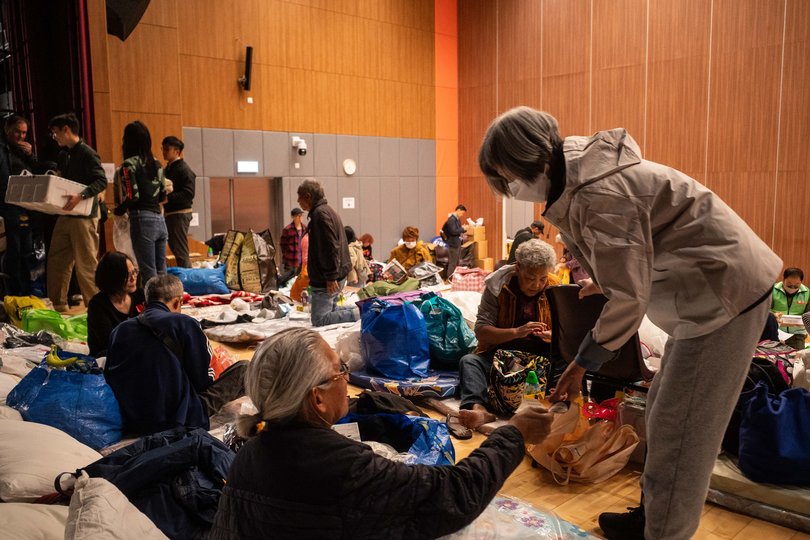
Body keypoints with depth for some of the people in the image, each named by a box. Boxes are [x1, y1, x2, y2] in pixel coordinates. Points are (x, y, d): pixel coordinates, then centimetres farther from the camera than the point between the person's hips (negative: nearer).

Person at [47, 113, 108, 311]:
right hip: (65, 215, 9)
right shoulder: (63, 155, 16)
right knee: (56, 261, 12)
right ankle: (58, 304, 23)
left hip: (84, 215, -9)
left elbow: (102, 181, -18)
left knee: (86, 264, -3)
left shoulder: (87, 153, -10)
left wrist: (81, 196, -29)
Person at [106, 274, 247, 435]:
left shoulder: (119, 330, 5)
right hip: (179, 422, -6)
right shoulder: (184, 324, -10)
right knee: (243, 369, 5)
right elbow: (201, 381, -6)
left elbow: (109, 377, 14)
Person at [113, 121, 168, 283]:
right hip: (159, 219, 6)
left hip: (142, 220, -6)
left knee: (149, 275, -4)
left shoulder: (129, 164, -6)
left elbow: (133, 196, -13)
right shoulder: (156, 163, 12)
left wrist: (118, 210, 3)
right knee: (161, 273, 11)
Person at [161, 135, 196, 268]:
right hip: (169, 213, 9)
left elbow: (188, 194, -21)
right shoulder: (168, 169, 15)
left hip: (180, 213, -9)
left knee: (180, 252, -7)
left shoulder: (184, 170, -11)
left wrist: (168, 197, -27)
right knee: (174, 248, 14)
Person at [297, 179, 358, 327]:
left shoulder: (320, 213, -16)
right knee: (329, 309, 20)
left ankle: (359, 313, -10)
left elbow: (330, 247, -23)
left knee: (319, 320, -7)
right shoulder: (328, 210, 16)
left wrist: (331, 277, -23)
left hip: (326, 279, -10)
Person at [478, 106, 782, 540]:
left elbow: (629, 298, -24)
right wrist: (603, 279, 20)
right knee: (663, 414, 17)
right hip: (710, 287, 10)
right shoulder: (575, 176, 2)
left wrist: (581, 365, -15)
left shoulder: (597, 194, -28)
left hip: (725, 290, -10)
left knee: (679, 428, -3)